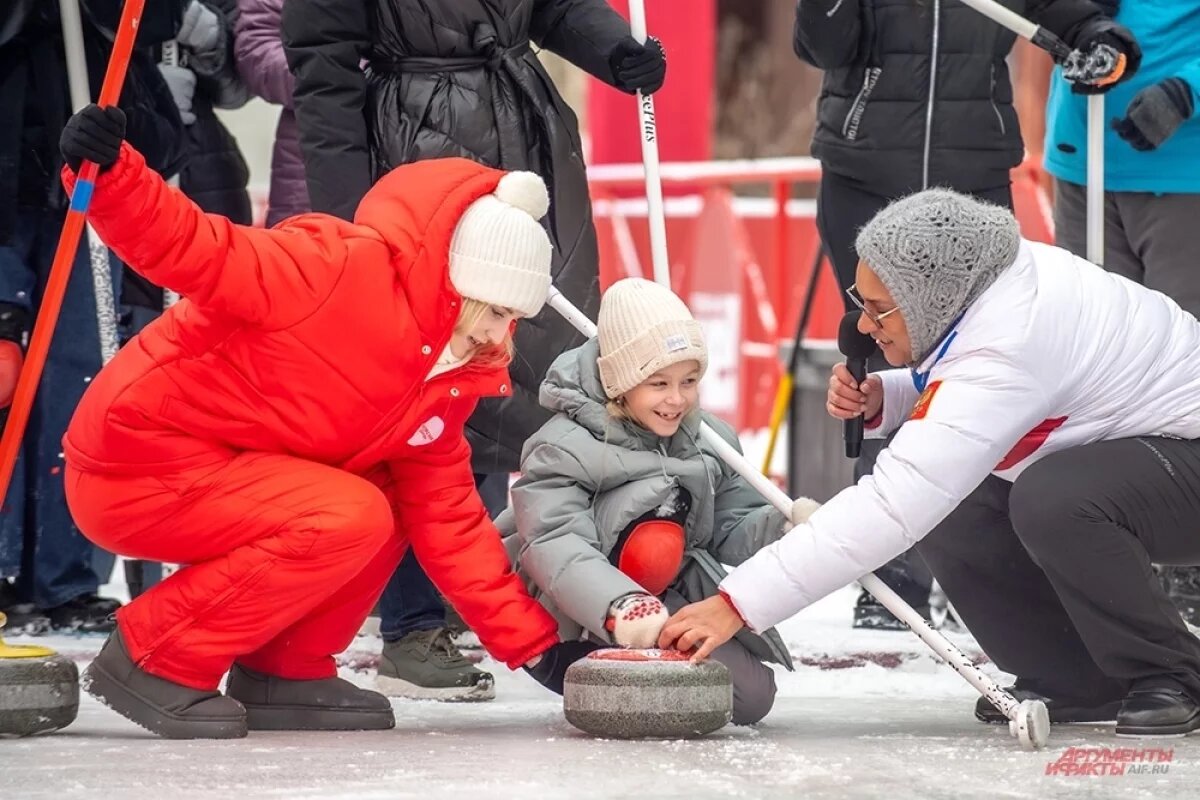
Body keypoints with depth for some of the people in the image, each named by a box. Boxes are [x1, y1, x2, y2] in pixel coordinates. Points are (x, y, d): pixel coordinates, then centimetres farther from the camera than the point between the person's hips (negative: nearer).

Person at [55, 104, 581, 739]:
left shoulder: (449, 382, 7)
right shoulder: (339, 269, -19)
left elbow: (448, 518, 10)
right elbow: (197, 252, -26)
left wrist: (530, 641, 6)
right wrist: (109, 176, -45)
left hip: (219, 473, 9)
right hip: (137, 465, -9)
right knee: (352, 518, -22)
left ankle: (282, 671, 7)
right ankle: (156, 660, -13)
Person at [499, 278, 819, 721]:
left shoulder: (710, 440, 4)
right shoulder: (563, 449, -18)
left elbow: (731, 532, 4)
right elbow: (558, 550, -32)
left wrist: (783, 524, -20)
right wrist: (624, 608, -51)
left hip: (677, 608, 7)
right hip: (580, 624, -7)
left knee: (752, 694, -10)